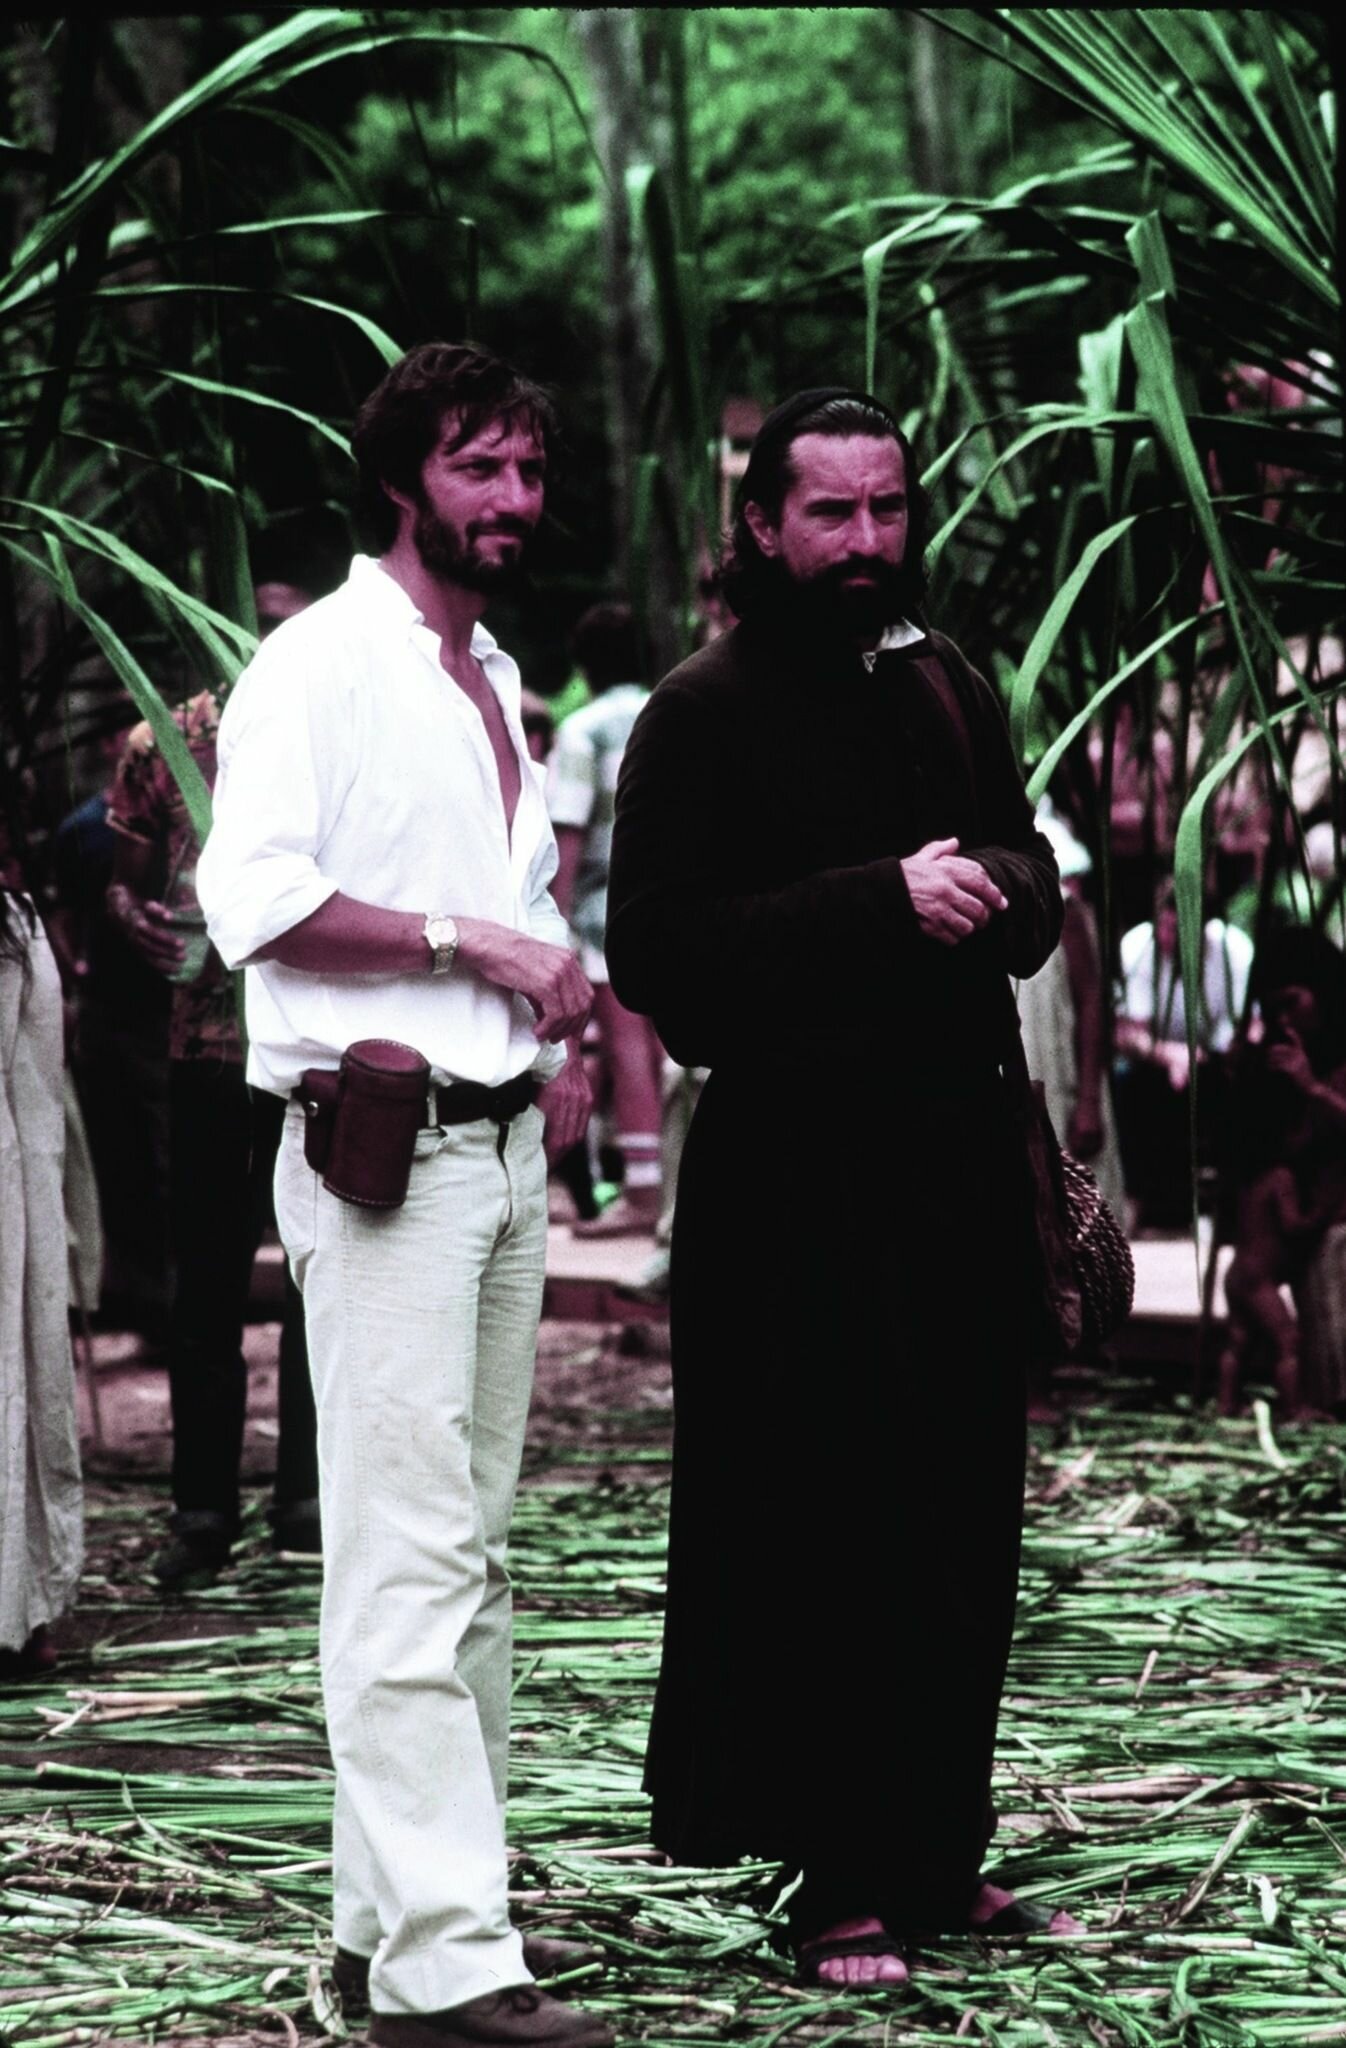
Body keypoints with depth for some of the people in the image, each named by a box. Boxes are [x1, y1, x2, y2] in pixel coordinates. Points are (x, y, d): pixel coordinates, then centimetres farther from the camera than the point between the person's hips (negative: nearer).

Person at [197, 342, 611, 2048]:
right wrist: (477, 943, -17)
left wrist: (558, 1033, 12)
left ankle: (400, 1909, 17)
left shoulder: (494, 684, 19)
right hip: (384, 1148, -9)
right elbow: (256, 900, -18)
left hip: (503, 1144, 9)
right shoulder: (318, 664, -7)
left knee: (467, 1550, 10)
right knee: (407, 1556, -12)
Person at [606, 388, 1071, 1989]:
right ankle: (839, 1882, 3)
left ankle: (938, 1848, 19)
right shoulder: (703, 714, -6)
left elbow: (1036, 891, 19)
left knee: (961, 1525, 8)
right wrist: (881, 900, -18)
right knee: (815, 1537, -4)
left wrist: (995, 885, -6)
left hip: (962, 1152, 6)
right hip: (790, 1176, -6)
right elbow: (655, 953, -14)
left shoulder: (950, 693, 15)